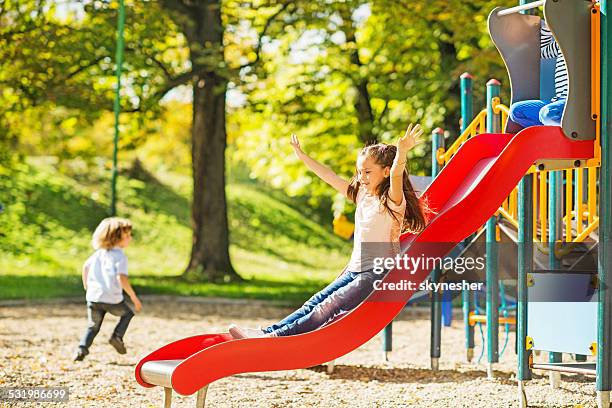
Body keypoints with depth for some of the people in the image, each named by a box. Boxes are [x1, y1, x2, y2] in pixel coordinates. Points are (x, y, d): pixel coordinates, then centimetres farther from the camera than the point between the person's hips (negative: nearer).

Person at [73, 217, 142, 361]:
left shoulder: (99, 253, 12)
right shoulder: (120, 256, -10)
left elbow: (86, 266, 22)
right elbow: (122, 279, -21)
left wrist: (86, 286, 39)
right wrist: (134, 298, -15)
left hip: (93, 297, 5)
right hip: (112, 299, -5)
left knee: (93, 326, 20)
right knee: (127, 314, 24)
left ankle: (82, 348, 0)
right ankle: (117, 336, 6)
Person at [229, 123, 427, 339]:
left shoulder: (392, 200, -11)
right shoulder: (362, 195, 13)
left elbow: (396, 176, -31)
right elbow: (330, 177, 19)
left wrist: (402, 152, -50)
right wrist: (303, 156, 21)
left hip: (378, 274, -8)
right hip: (355, 270, 8)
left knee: (329, 307, -19)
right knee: (317, 301, -3)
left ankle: (278, 336, -28)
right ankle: (268, 331, -12)